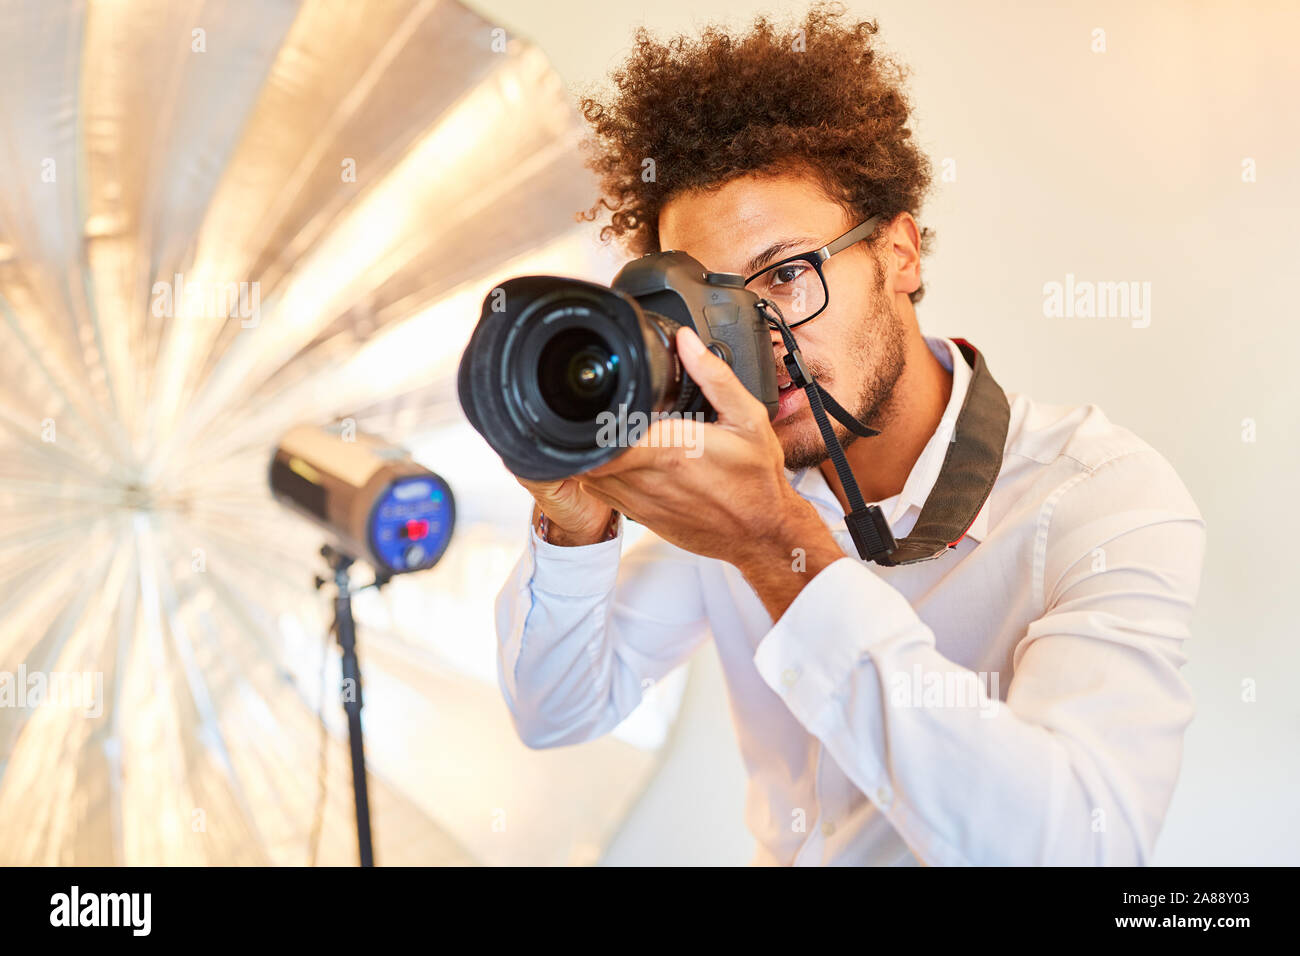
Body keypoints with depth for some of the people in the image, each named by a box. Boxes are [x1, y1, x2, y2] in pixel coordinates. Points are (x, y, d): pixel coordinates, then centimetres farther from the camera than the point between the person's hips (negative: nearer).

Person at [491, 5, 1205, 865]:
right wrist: (579, 518, -20)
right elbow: (561, 714, -1)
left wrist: (775, 544, -33)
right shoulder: (737, 472, -5)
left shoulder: (1109, 502, -19)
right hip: (780, 856, 3)